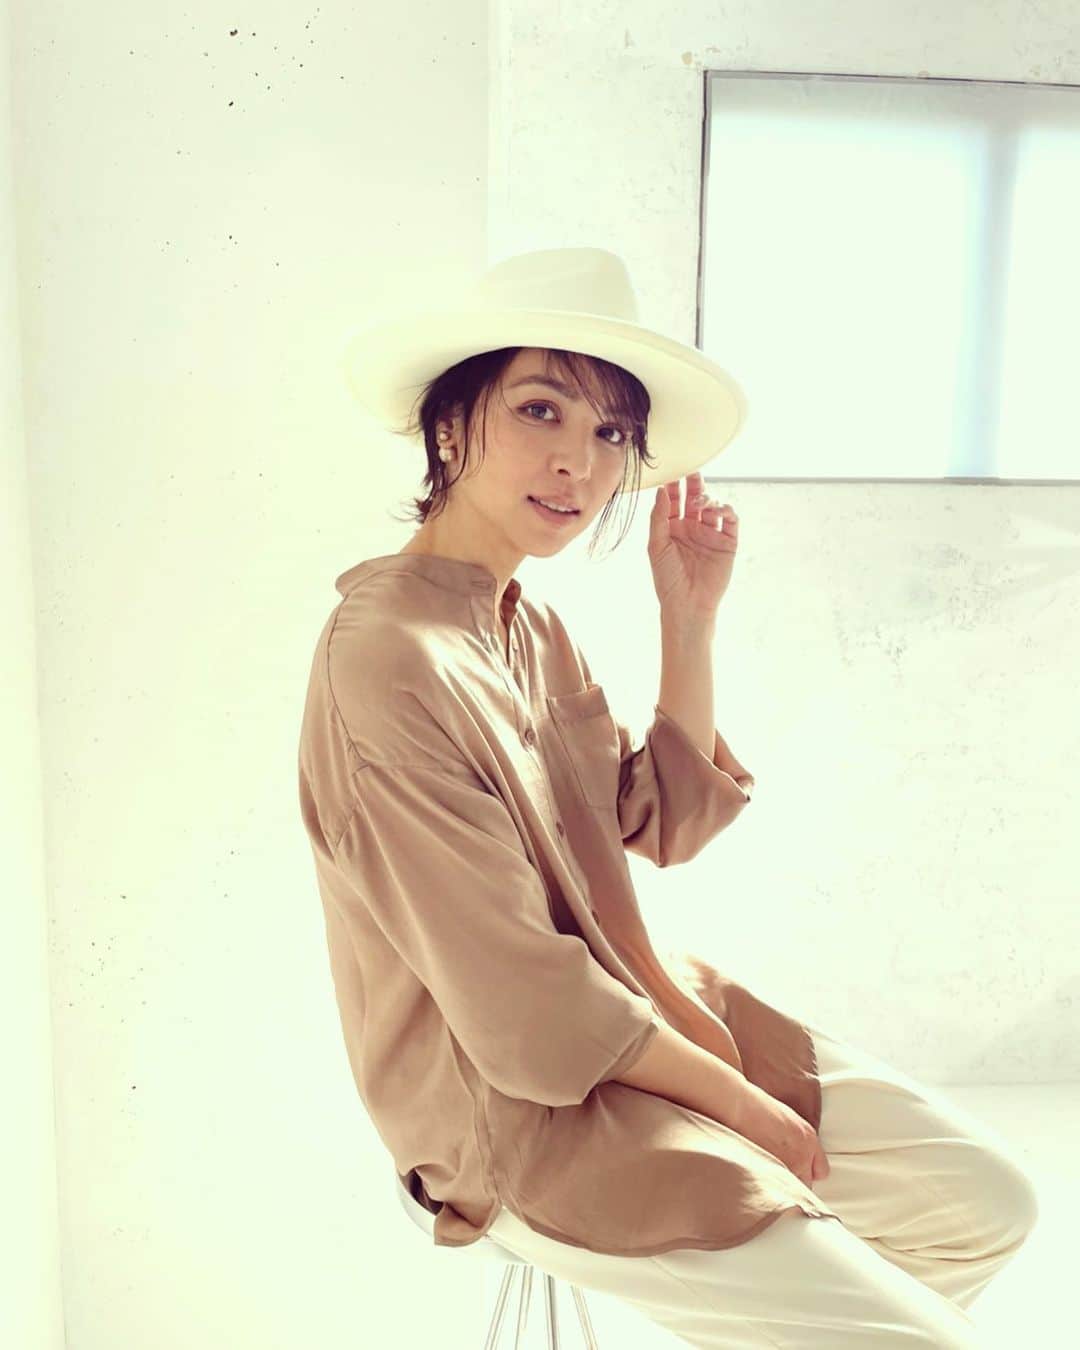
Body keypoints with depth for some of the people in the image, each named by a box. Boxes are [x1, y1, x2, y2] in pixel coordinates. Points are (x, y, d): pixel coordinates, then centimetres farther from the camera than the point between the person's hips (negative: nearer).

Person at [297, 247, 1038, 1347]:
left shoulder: (529, 625, 5)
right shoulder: (389, 656, -25)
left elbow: (664, 821, 9)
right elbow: (521, 1005, -23)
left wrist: (689, 618, 0)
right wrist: (741, 1104, -11)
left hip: (633, 1013, 9)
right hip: (518, 1105, -8)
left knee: (989, 1203, 11)